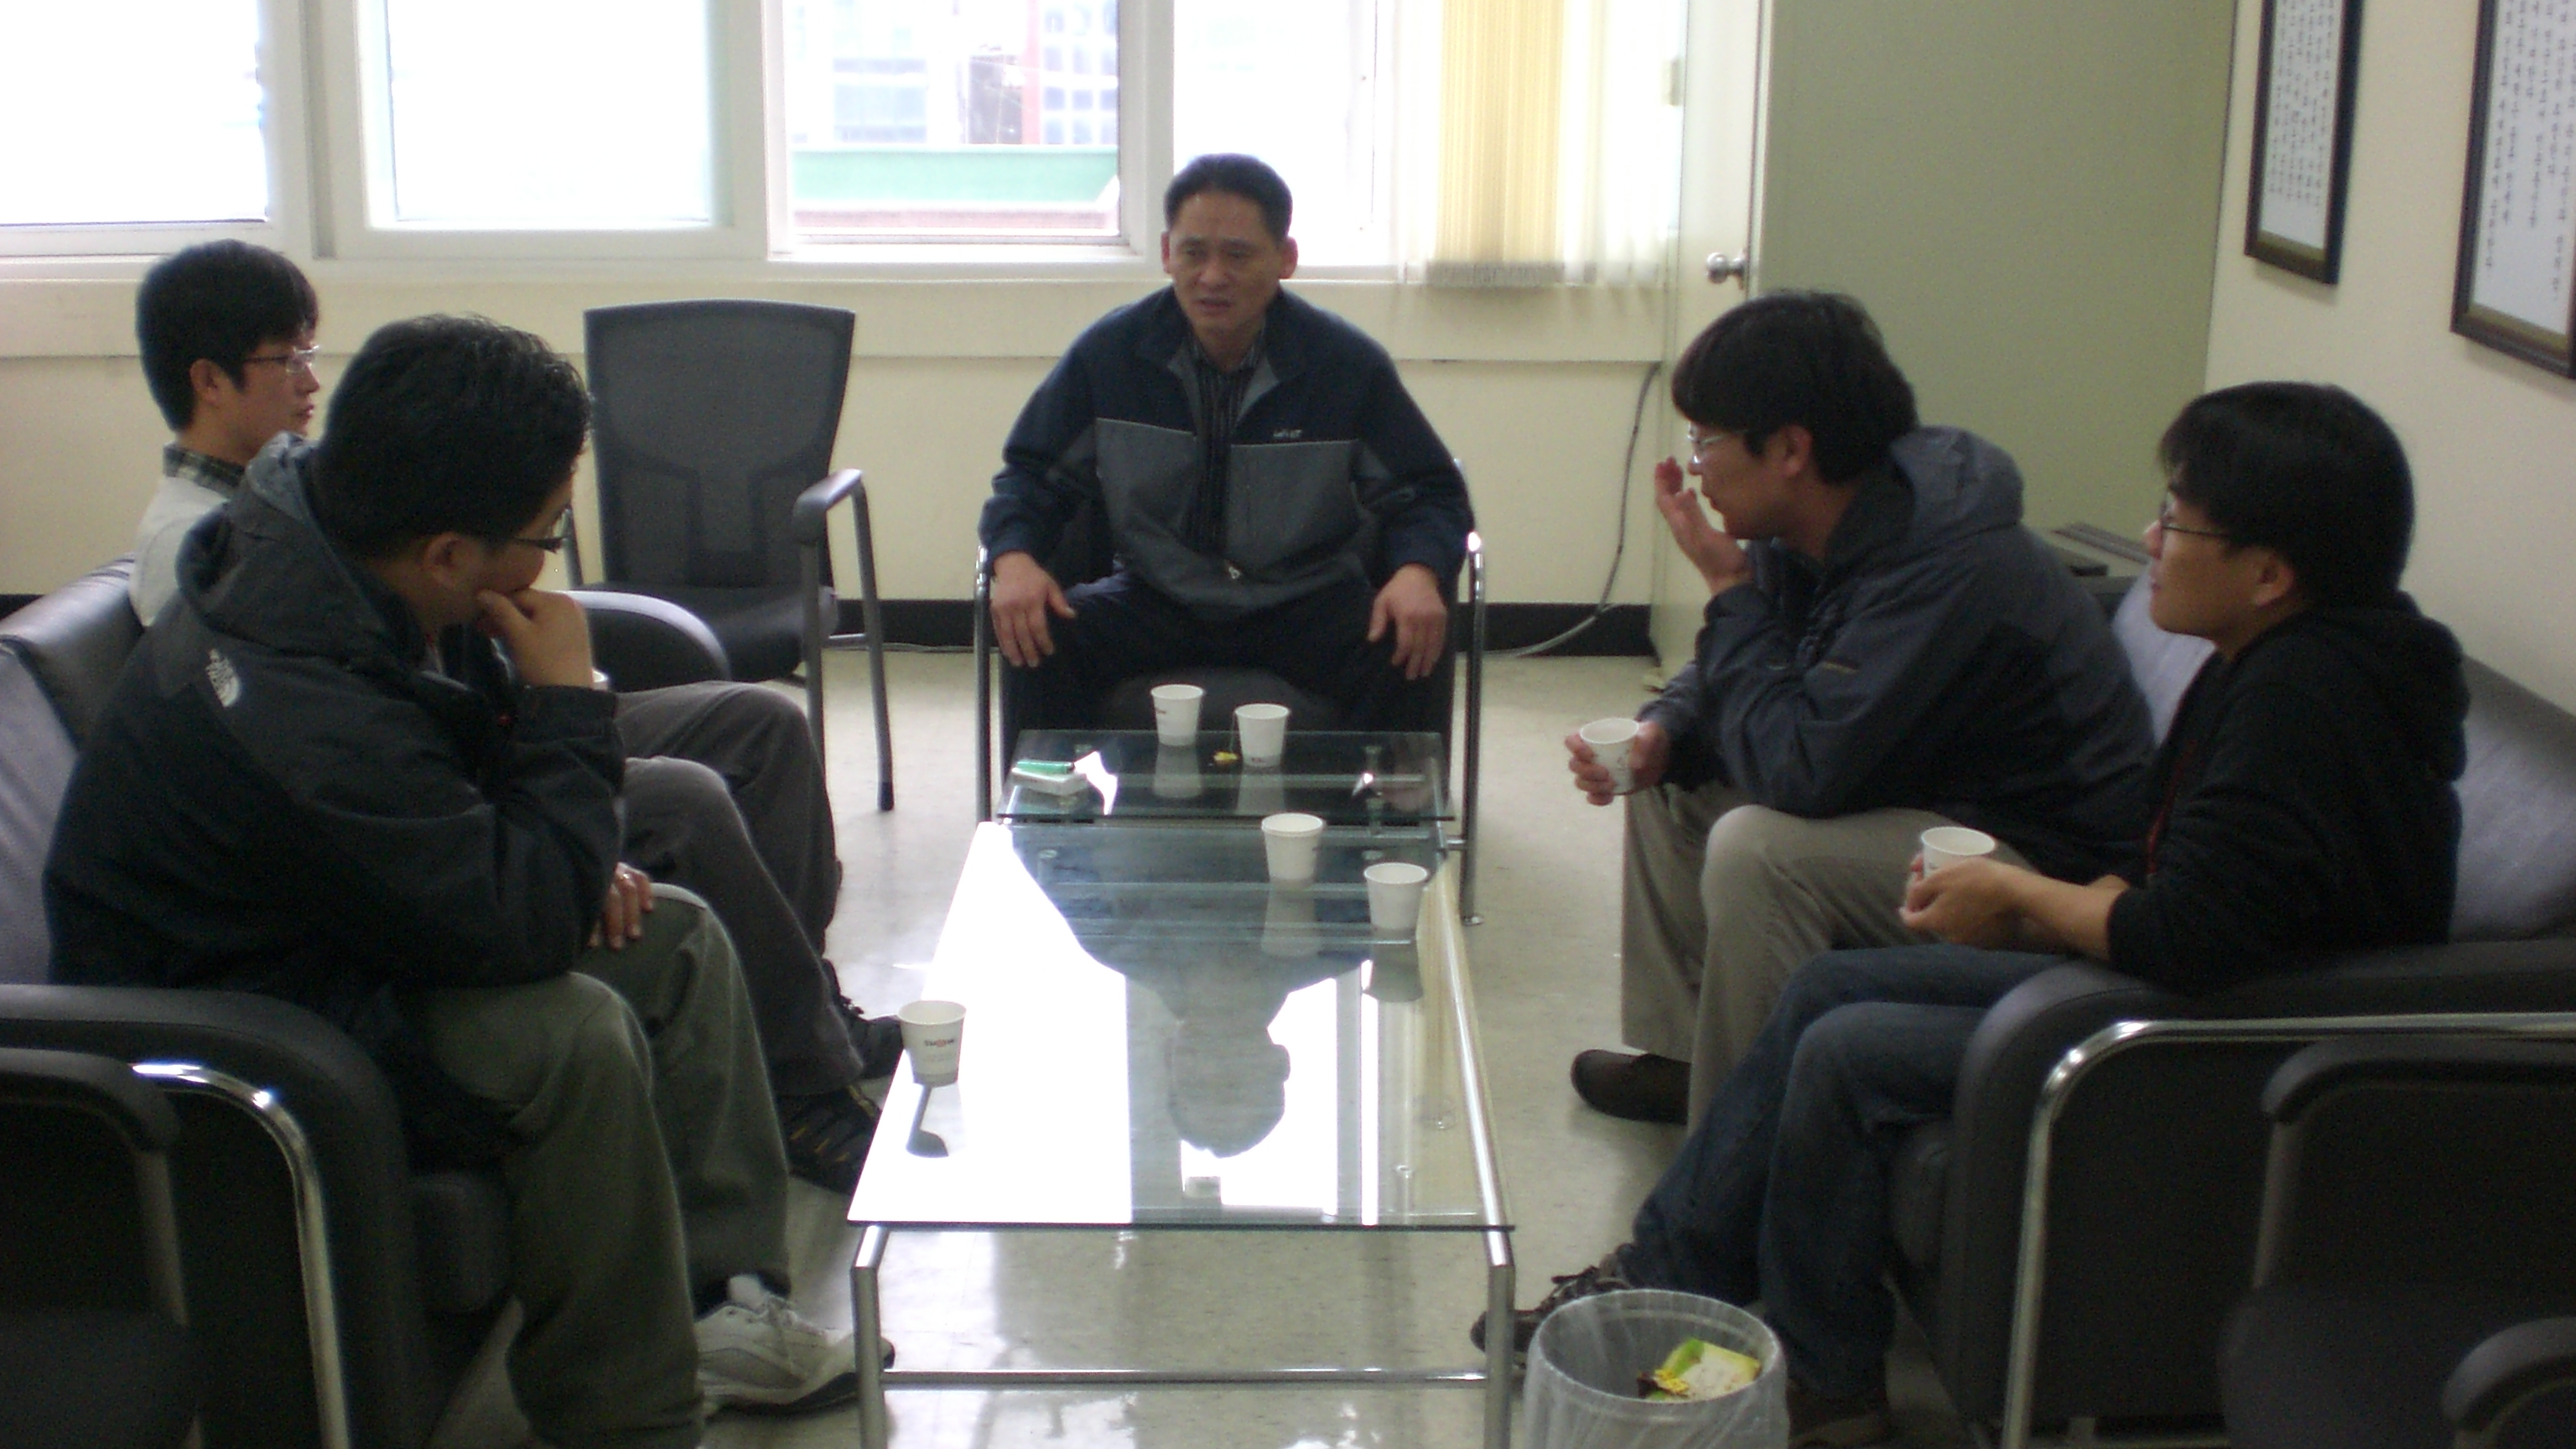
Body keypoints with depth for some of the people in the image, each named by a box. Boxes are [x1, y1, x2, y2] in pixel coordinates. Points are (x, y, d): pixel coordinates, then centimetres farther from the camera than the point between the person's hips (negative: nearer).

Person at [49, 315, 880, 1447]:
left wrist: (578, 866, -3)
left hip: (343, 922, 10)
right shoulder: (293, 707, -37)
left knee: (680, 941, 5)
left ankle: (718, 1301, 7)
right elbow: (525, 922, -33)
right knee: (575, 1037, -30)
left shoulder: (339, 560, -8)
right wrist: (568, 701, -24)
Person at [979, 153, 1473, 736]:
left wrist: (1418, 572, -22)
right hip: (1154, 599, 1)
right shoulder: (1110, 352, -1)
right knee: (1040, 643, -27)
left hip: (1305, 605, -1)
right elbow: (1033, 471, 6)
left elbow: (1426, 491, 2)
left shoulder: (1348, 364, -4)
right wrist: (1014, 558, -17)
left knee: (1403, 656, -31)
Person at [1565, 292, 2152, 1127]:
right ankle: (1679, 1053, 19)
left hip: (2045, 864, -10)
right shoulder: (1808, 534, -3)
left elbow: (1800, 772, -35)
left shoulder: (1944, 570, -31)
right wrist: (1659, 735, -10)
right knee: (1671, 780, 11)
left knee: (1757, 851, -29)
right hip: (1916, 799, 10)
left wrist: (1729, 587, -25)